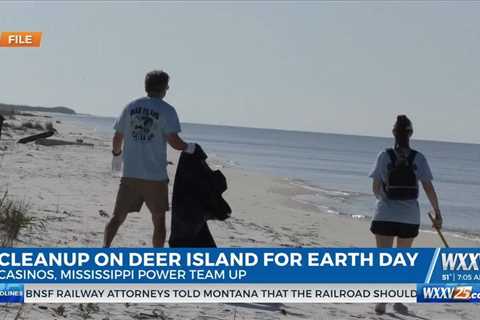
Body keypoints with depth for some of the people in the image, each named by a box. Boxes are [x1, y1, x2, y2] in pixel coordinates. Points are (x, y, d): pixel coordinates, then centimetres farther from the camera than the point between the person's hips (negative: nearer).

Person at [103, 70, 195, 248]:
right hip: (156, 176, -3)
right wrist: (188, 148, 6)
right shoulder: (166, 110, -6)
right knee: (158, 220, 10)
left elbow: (117, 138, 10)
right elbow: (174, 141, -14)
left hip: (130, 175, 3)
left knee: (118, 216, 7)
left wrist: (117, 154, 30)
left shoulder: (130, 107, 7)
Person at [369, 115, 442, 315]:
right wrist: (437, 213, 1)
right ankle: (398, 301, 21)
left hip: (385, 215, -1)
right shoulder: (418, 158, -4)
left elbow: (376, 189, -3)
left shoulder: (384, 156, -6)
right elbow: (429, 188, -5)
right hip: (410, 216, 1)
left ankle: (381, 300, -9)